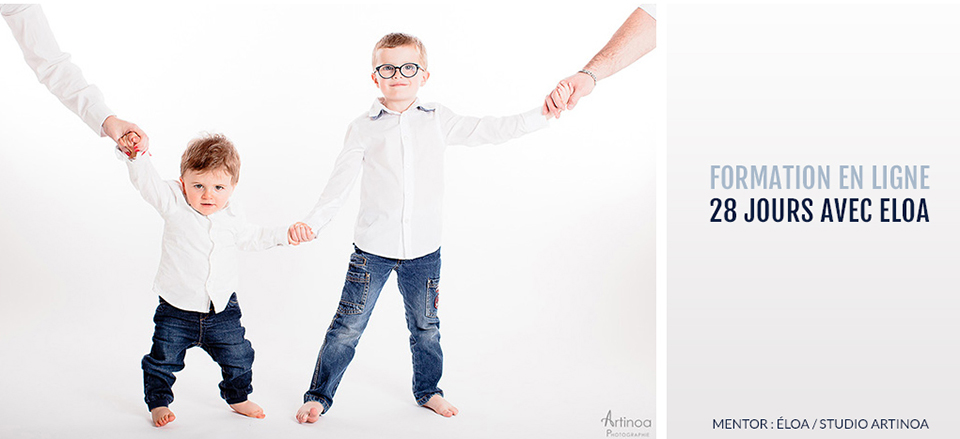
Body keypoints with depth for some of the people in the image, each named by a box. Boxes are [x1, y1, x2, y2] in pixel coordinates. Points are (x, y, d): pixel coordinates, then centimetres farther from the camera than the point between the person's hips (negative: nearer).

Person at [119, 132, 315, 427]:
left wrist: (285, 235, 8)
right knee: (163, 359, 4)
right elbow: (147, 181, -22)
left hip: (221, 309, 3)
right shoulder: (174, 204, -10)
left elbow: (251, 238, 16)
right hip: (177, 308, -3)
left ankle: (237, 397, 35)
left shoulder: (230, 218, 1)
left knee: (238, 357, 12)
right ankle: (158, 402, 26)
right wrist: (135, 155, -39)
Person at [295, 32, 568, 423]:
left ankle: (428, 391, 36)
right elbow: (341, 181, -6)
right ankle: (319, 395, 17)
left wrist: (541, 116, 0)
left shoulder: (438, 121, 3)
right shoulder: (363, 128, -3)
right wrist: (312, 223, -17)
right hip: (373, 247, -2)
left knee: (425, 326, 16)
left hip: (423, 248, 2)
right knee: (348, 327, 2)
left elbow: (488, 131, 5)